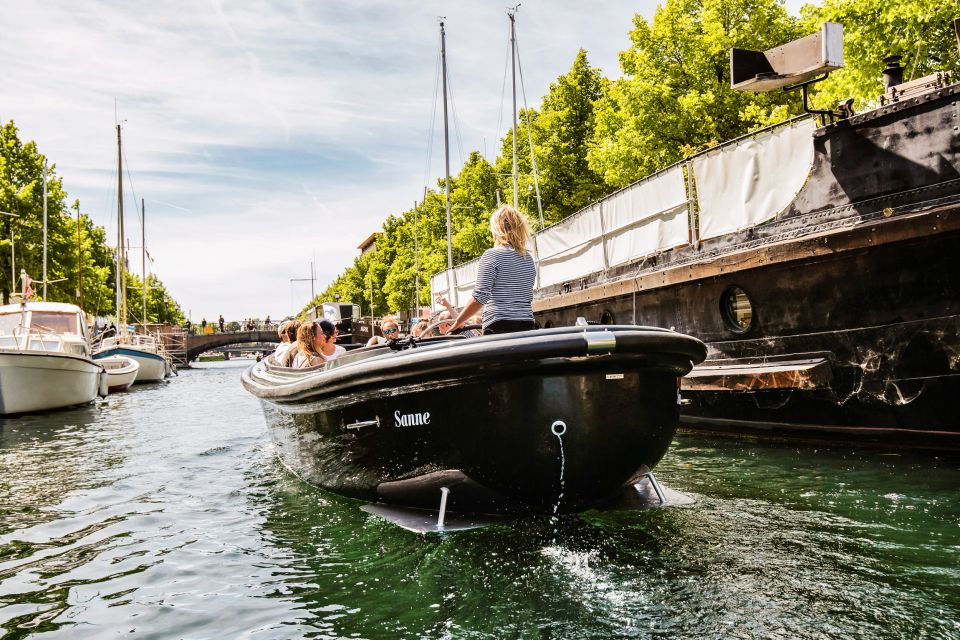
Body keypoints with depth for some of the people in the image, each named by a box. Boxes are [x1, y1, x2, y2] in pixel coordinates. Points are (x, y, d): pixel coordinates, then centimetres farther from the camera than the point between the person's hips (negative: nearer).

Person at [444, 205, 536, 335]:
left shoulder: (492, 255, -5)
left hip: (499, 326, -6)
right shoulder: (528, 259, 14)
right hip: (527, 325, 6)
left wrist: (457, 322, -3)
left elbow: (479, 297, -11)